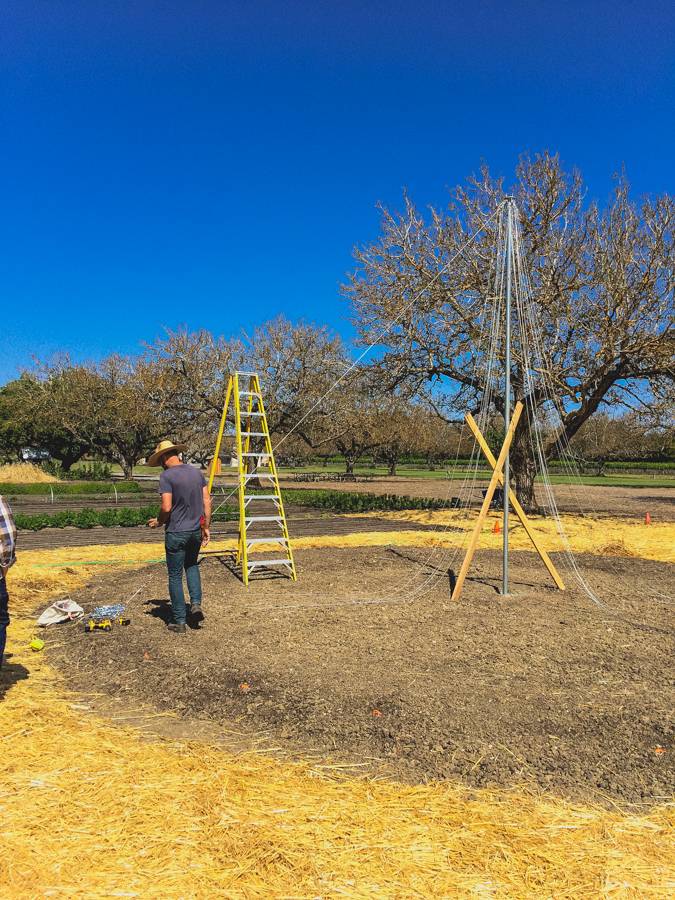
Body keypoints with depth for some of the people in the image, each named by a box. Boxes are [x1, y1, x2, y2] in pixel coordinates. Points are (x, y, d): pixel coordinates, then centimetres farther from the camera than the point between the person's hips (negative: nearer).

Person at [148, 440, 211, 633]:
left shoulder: (167, 476, -13)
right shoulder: (196, 472, 5)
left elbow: (166, 508, -19)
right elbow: (207, 501, 4)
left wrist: (158, 522, 1)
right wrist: (206, 527, 11)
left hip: (176, 533, -6)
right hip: (196, 530, 6)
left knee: (175, 576, 6)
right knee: (191, 565, 28)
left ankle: (179, 621, 13)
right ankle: (196, 603, 13)